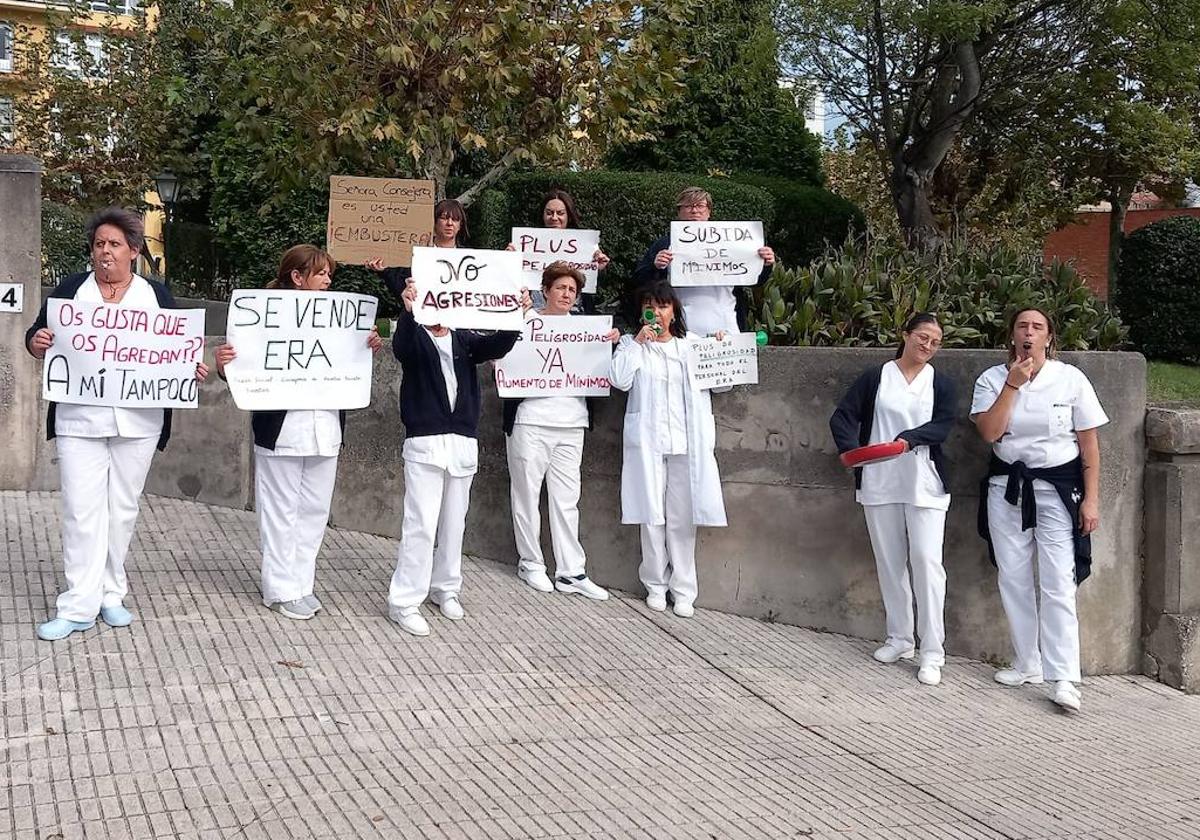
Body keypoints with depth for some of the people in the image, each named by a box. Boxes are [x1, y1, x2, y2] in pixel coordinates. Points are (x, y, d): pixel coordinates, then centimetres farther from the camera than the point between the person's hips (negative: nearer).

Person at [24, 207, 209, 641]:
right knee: (81, 510, -5)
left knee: (123, 509, 8)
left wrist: (192, 368, -10)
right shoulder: (70, 289, 6)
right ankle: (79, 606, -3)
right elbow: (37, 336, 6)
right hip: (80, 421, -1)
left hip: (137, 422, 1)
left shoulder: (156, 294, 8)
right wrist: (37, 341, -17)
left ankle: (111, 594, 20)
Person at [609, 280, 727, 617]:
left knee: (682, 519, 1)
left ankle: (683, 589, 7)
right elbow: (619, 380, -9)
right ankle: (655, 584, 12)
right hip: (647, 441, -1)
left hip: (686, 441, 1)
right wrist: (638, 342, -8)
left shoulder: (692, 344, 14)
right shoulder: (632, 344, 9)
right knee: (653, 516, 2)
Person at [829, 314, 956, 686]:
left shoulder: (941, 383, 7)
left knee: (927, 561, -10)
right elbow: (842, 417, 1)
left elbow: (942, 425, -8)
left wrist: (908, 439, -26)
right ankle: (899, 639, 24)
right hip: (879, 484, 2)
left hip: (924, 485, -2)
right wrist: (852, 449, -19)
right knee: (889, 563, 10)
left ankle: (932, 653, -6)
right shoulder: (875, 377, 7)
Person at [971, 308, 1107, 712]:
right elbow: (989, 432, -12)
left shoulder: (1071, 379, -3)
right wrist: (1013, 384, -16)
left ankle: (1064, 679, -9)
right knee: (1014, 581, 9)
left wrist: (1091, 498, -7)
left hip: (1057, 488, -3)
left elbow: (1090, 443, -2)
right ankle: (1027, 666, 22)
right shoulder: (992, 379, 2)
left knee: (1058, 585, -10)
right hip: (1007, 487, 3)